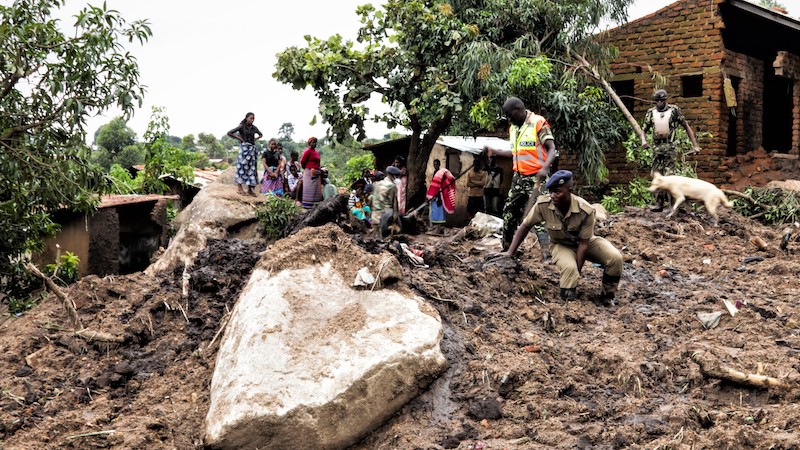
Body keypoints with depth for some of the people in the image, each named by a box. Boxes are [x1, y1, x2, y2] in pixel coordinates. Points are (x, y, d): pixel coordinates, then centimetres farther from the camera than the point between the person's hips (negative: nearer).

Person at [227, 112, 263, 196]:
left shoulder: (254, 128, 10)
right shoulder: (241, 127, -5)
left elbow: (260, 135, 29)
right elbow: (229, 133, -9)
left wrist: (255, 139, 11)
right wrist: (239, 138, -6)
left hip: (252, 148, 6)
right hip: (244, 148, -6)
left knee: (252, 168, 3)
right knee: (243, 167, -7)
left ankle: (250, 189, 7)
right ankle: (239, 187, -1)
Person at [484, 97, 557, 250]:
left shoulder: (538, 123, -9)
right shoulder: (513, 128, 14)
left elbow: (551, 149, -14)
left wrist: (545, 167, -31)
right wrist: (494, 151, 17)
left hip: (536, 177, -8)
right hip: (518, 177, 8)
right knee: (509, 213, 9)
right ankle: (507, 248, 20)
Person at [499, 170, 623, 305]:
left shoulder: (585, 210, -31)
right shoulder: (543, 205, -29)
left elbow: (583, 244, -23)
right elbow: (525, 226, -13)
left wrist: (578, 271, -23)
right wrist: (510, 252, -15)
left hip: (585, 242, 1)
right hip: (561, 245, -1)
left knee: (615, 258, -23)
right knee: (569, 267, -35)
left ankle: (607, 297, 2)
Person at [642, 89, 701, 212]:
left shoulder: (674, 110, 1)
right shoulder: (651, 113, 10)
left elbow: (686, 127, 6)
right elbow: (644, 130, 15)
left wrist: (695, 145, 3)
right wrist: (644, 141, -8)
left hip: (670, 146, -4)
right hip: (657, 147, 4)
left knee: (669, 176, -12)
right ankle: (659, 204, 11)